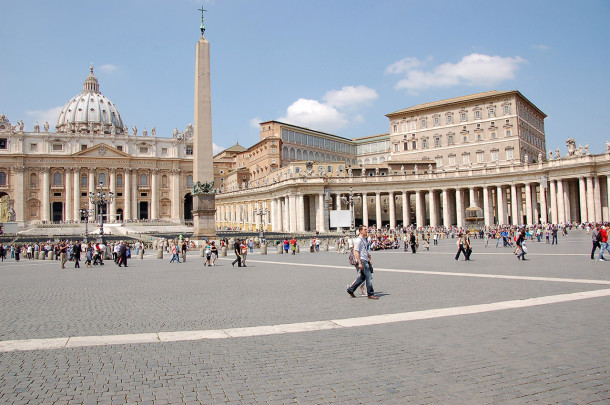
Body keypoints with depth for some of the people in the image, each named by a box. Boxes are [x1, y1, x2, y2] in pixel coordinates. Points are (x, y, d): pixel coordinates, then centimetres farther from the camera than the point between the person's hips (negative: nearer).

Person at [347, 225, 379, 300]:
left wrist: (370, 258, 20)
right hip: (362, 260, -10)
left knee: (362, 277, 14)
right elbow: (356, 252, -18)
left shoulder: (365, 239, 17)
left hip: (366, 260, 10)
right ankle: (370, 294, 1)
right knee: (369, 277, -7)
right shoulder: (358, 240, -13)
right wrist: (360, 263, -22)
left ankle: (350, 289, 22)